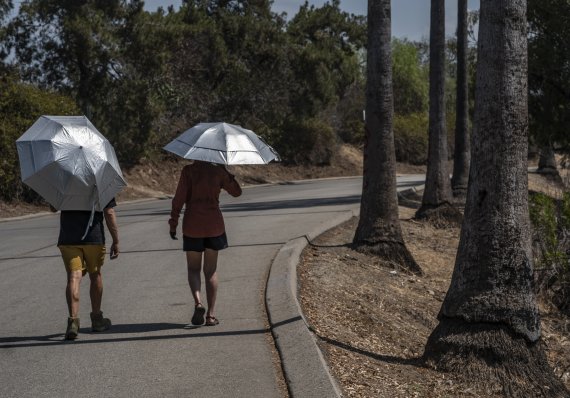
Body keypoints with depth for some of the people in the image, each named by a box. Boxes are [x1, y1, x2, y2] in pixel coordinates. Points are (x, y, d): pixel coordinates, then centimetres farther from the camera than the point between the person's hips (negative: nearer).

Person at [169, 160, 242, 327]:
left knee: (193, 268, 11)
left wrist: (173, 222, -2)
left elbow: (179, 198, -9)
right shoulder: (218, 171, 1)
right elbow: (236, 192, 14)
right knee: (211, 270, 10)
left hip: (192, 226, -2)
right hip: (214, 224, 2)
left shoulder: (188, 171, -6)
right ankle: (211, 315, 6)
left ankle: (198, 302, -15)